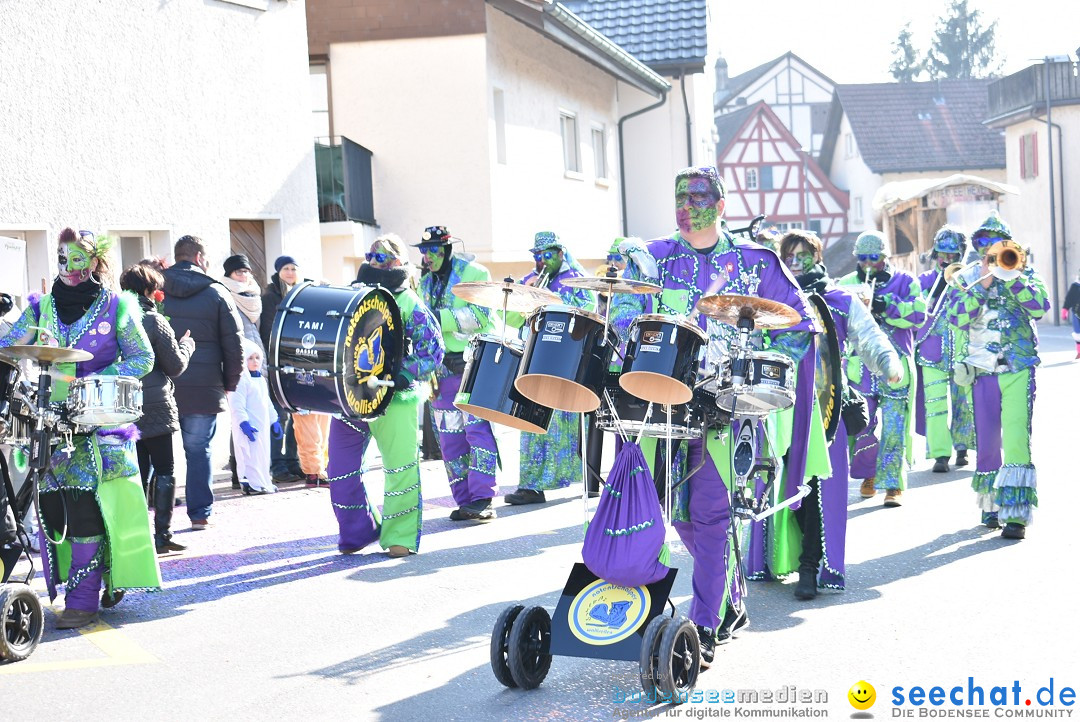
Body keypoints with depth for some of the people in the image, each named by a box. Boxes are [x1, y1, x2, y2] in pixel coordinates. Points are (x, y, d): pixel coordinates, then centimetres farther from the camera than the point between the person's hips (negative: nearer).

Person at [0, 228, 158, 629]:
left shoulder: (116, 306, 2)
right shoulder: (42, 307, 12)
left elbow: (142, 359, 0)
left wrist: (94, 380, -12)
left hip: (99, 427, -4)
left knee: (87, 511, -9)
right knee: (52, 508, 1)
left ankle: (83, 599, -4)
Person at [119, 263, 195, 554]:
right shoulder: (155, 321, -10)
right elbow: (175, 366, -6)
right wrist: (186, 344, 11)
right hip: (155, 408, -5)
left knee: (137, 473, 10)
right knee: (164, 472, 4)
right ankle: (162, 535, 1)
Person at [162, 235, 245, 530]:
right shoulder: (217, 294, -1)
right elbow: (234, 343, -1)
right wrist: (230, 383, 9)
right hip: (204, 390, -2)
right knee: (198, 451, 6)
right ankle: (200, 513, 8)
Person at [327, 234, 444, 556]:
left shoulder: (408, 303, 1)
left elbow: (433, 347, -4)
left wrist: (407, 374, -17)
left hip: (395, 398, -4)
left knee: (401, 467, -6)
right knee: (341, 470, 5)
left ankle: (400, 537, 4)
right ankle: (358, 532, 22)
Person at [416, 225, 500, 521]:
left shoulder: (473, 273, -3)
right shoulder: (426, 283, 17)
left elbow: (479, 315, -16)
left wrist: (441, 318, -23)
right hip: (443, 366, 7)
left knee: (476, 428, -14)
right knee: (450, 435, 4)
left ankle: (482, 499, -16)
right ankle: (464, 500, 9)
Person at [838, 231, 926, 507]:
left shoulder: (905, 282, 7)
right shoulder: (847, 283, 13)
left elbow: (918, 314, -7)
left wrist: (885, 306, -20)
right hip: (859, 366, 2)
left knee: (894, 427, -7)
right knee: (861, 425, 5)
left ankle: (893, 483, -2)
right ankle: (869, 474, 26)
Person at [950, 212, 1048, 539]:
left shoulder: (1024, 274, 7)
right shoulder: (969, 280, 9)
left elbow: (1040, 307, -11)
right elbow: (957, 318, -7)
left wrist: (1011, 277, -17)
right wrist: (982, 284, -14)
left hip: (1019, 370, -2)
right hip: (983, 373, 2)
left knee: (1016, 438, -15)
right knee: (987, 442, 8)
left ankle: (1017, 514, -15)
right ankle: (991, 505, 26)